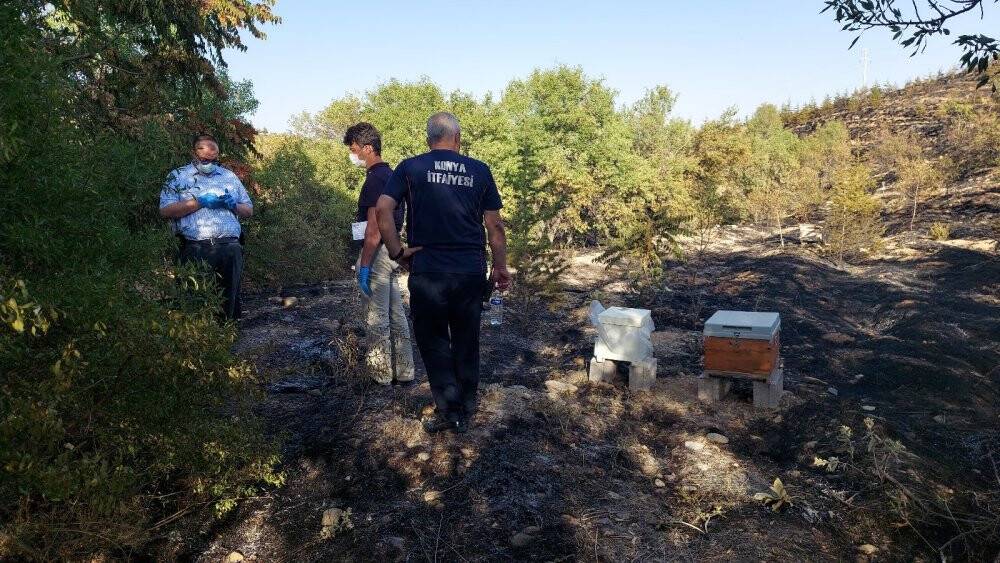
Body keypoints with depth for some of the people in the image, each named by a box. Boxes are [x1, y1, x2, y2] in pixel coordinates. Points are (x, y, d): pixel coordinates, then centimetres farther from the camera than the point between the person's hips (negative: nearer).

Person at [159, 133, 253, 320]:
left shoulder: (229, 176, 20)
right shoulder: (178, 176, 10)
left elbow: (249, 210, 21)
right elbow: (165, 210, -2)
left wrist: (234, 205, -1)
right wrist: (199, 202, -10)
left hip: (230, 248, 3)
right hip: (196, 249, -2)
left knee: (229, 298, 5)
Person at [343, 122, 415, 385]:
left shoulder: (376, 179, -16)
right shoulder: (390, 174, 14)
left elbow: (374, 227, -21)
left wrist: (364, 265, -19)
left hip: (377, 253, -10)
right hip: (392, 250, 10)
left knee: (378, 316, 0)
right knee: (396, 313, 12)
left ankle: (380, 373, 11)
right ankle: (403, 371, 20)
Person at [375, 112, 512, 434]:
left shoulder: (410, 168, 1)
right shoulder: (479, 171, 4)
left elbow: (382, 210, -10)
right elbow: (495, 226, 4)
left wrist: (397, 252, -2)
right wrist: (501, 268, 12)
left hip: (427, 272, -2)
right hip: (471, 272, 2)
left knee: (433, 340, 14)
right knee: (467, 343, 14)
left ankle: (448, 410, 8)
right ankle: (465, 413, 24)